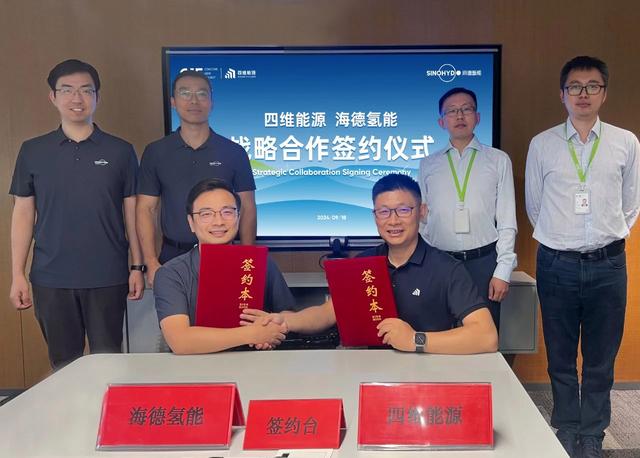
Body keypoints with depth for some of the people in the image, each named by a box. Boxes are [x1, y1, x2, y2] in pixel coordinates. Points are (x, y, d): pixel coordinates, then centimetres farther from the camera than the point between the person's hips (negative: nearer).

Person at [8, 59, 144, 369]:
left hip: (108, 277, -1)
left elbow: (132, 212, 5)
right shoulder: (32, 151, 5)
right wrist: (17, 275, 3)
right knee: (63, 363, 11)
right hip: (51, 278, 1)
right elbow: (23, 213, 7)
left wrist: (137, 267, 1)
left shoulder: (120, 151, 2)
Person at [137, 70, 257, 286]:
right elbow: (146, 209, 2)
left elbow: (247, 209, 2)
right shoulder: (155, 153, 3)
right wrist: (151, 263, -7)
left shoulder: (234, 152, 1)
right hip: (173, 258, 1)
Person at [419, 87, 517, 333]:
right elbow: (421, 220, 9)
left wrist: (503, 272, -5)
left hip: (484, 261, -1)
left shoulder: (498, 160, 5)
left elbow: (507, 221, 1)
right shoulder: (428, 165, 10)